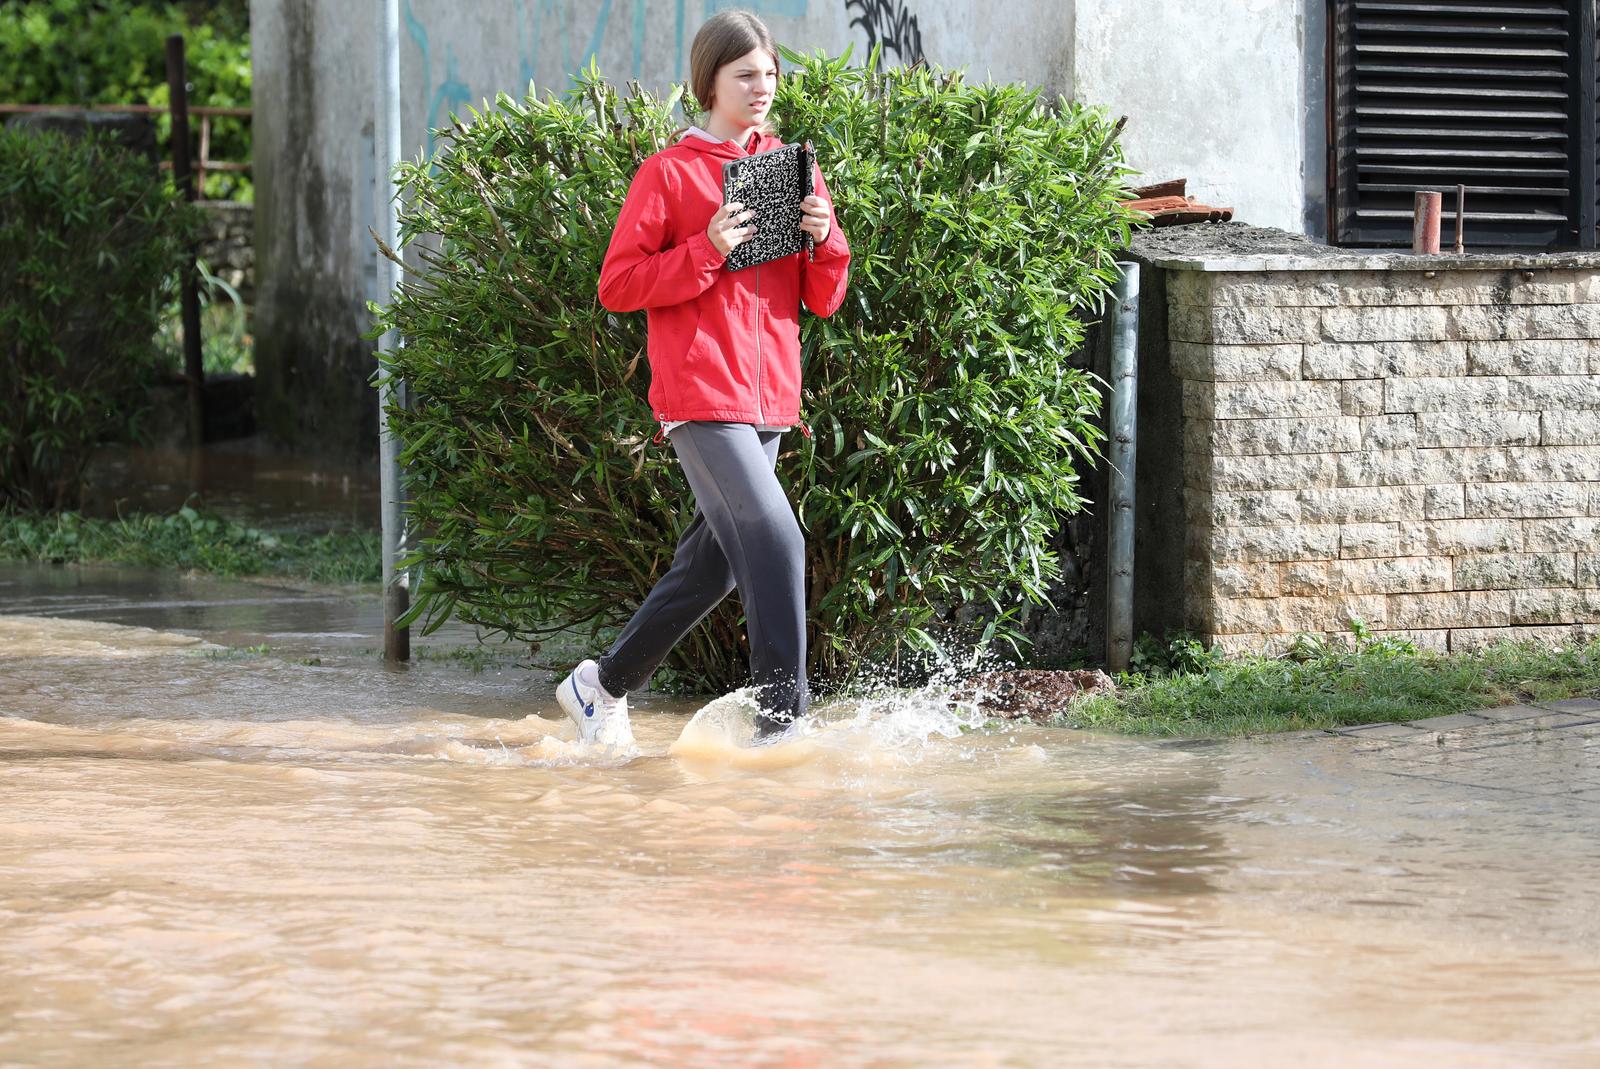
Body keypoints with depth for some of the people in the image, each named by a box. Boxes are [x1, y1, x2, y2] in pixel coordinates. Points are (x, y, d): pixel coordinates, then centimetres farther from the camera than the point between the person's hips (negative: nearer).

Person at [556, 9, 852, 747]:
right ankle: (781, 721, -18)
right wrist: (707, 252, -16)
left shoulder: (791, 168, 14)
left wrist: (825, 240, -7)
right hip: (700, 397, -7)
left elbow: (823, 300, 14)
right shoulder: (670, 173, -1)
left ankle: (602, 686, 29)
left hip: (768, 400, 7)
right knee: (773, 541, -20)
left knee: (713, 563, 12)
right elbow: (617, 285, -5)